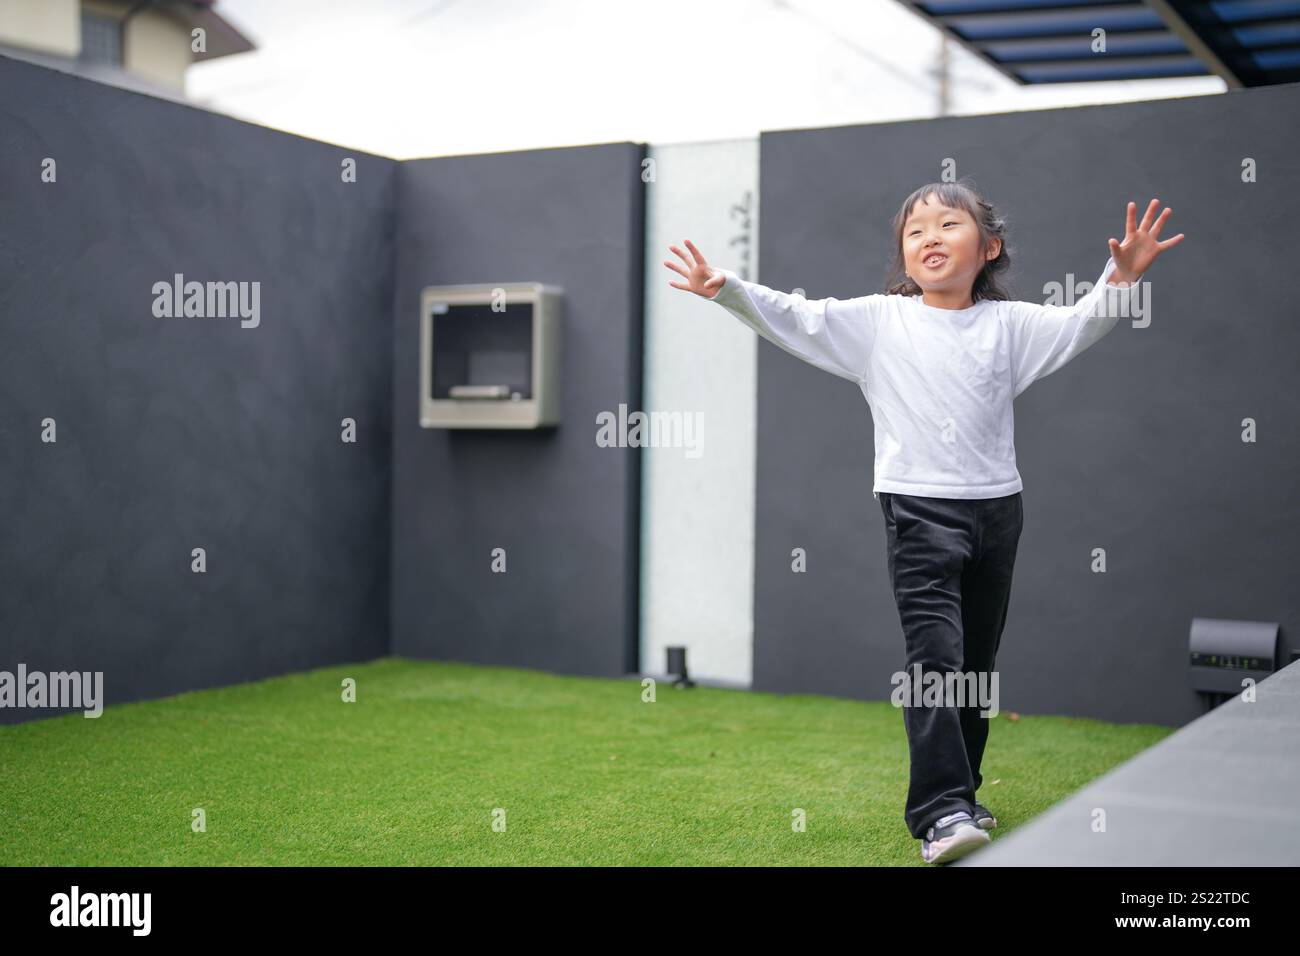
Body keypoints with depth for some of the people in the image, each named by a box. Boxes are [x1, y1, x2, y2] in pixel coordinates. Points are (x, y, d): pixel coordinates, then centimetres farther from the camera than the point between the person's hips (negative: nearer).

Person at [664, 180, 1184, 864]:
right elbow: (795, 319, -2)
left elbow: (1080, 324, 2)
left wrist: (1122, 277, -16)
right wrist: (727, 289, -14)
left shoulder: (1009, 324, 8)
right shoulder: (877, 321, 2)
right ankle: (940, 814, -15)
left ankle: (959, 795, 27)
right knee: (935, 660, -14)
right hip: (919, 510, -4)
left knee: (976, 665, 13)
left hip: (996, 507, 4)